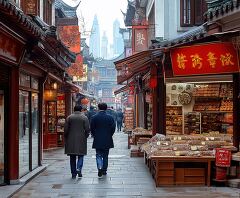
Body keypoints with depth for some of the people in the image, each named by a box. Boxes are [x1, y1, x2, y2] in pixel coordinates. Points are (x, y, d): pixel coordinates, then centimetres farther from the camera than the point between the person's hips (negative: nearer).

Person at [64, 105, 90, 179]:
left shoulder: (69, 117, 2)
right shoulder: (84, 118, -1)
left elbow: (66, 129, -1)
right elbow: (87, 129, -5)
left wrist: (66, 138, 11)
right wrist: (85, 136, 9)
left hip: (71, 140, 1)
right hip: (81, 140, -1)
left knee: (72, 157, 9)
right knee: (80, 155, 9)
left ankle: (73, 173, 10)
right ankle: (78, 169, -14)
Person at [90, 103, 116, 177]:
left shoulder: (94, 117, -6)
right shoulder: (110, 117, -5)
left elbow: (92, 128, -3)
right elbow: (113, 128, -5)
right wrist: (109, 135, 10)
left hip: (97, 140, -1)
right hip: (107, 140, 1)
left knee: (98, 154, 5)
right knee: (105, 155, 12)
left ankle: (100, 167, -18)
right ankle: (104, 170, 17)